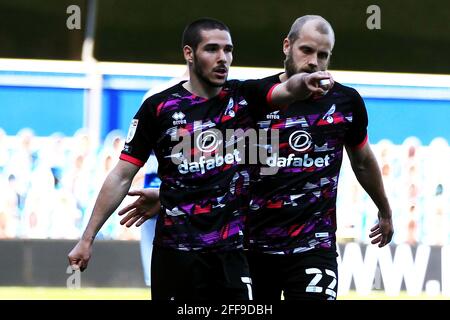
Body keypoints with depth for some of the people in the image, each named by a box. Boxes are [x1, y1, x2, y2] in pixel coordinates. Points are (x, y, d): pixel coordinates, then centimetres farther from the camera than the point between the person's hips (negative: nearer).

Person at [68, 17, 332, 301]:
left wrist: (304, 83, -41)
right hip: (176, 253, -1)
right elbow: (122, 177, 2)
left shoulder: (245, 97, 4)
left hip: (233, 252, 1)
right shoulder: (159, 107, 0)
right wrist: (87, 239, -1)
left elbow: (288, 91, -16)